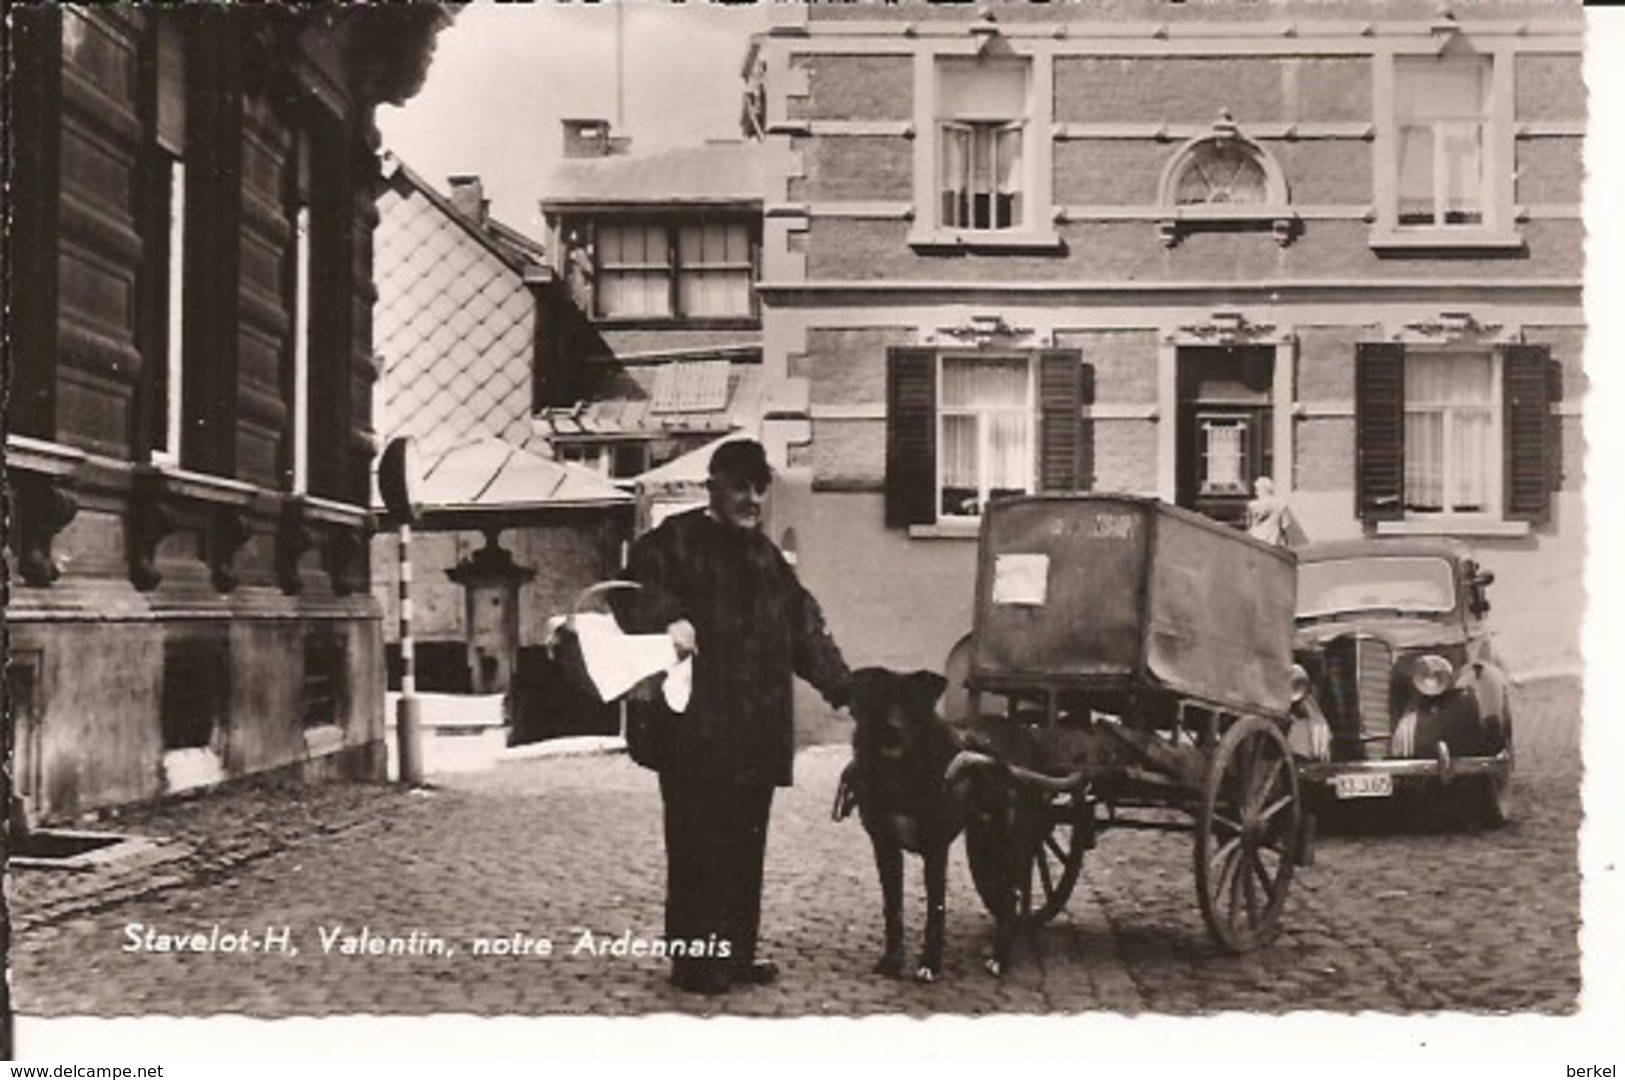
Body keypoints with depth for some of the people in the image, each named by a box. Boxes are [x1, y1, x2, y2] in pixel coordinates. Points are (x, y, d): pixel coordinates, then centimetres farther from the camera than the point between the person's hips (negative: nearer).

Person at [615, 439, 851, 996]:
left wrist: (843, 688, 12)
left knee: (746, 845, 11)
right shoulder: (676, 540, -2)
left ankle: (737, 951, 20)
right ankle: (694, 957, 3)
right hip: (694, 732, -7)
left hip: (756, 733, 7)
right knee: (698, 847, -5)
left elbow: (805, 631, 20)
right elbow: (634, 589, -14)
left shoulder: (765, 556, 19)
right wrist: (668, 617, -33)